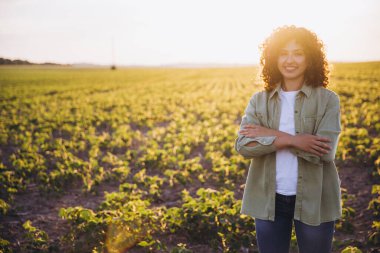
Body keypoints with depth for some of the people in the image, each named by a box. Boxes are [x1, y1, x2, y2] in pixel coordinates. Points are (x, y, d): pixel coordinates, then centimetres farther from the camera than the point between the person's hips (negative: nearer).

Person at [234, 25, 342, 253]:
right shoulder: (259, 100, 2)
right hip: (269, 200, 2)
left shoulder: (328, 100, -5)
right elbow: (243, 146, -11)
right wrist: (291, 140, -22)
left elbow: (325, 153, -16)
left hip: (314, 201, -2)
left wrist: (273, 134, -16)